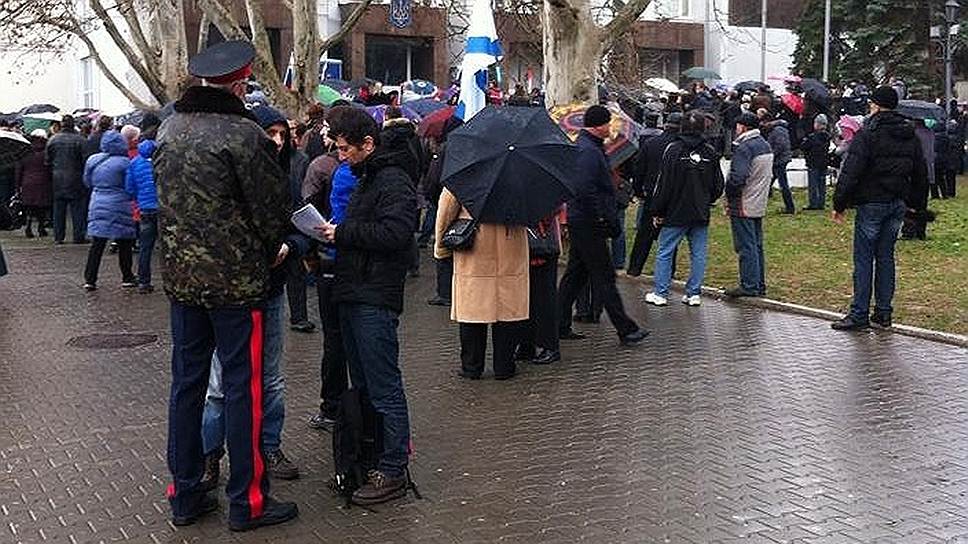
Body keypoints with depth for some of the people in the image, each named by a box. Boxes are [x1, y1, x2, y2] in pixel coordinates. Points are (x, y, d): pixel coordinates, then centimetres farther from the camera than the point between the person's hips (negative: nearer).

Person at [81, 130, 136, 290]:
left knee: (97, 244, 6)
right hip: (120, 208, -4)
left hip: (98, 207, 4)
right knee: (124, 245, 8)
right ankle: (127, 278, 16)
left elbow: (87, 182, 15)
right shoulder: (124, 163, -12)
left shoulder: (92, 160, 3)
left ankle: (90, 279, 3)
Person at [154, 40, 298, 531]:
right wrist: (270, 251, 7)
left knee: (186, 381, 13)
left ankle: (184, 495, 22)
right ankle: (246, 502, 10)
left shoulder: (169, 130, 7)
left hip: (181, 275, 7)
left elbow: (166, 198, 14)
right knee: (243, 386, 2)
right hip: (236, 278, -7)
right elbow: (272, 205, -11)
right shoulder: (242, 135, -16)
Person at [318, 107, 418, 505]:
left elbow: (396, 231, -24)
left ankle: (393, 472, 0)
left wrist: (344, 232, -15)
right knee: (362, 384, 16)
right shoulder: (366, 179, 21)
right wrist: (335, 236, 9)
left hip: (375, 301, -10)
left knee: (384, 389, -6)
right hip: (354, 295, 11)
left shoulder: (393, 181, -11)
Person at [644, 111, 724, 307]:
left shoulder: (674, 150, -10)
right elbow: (718, 186, 8)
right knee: (698, 254, 9)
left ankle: (660, 293, 7)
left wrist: (657, 211, -3)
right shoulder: (710, 153, 2)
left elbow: (664, 184, -10)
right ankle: (694, 294, 12)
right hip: (701, 215, 4)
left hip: (676, 213, -3)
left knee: (665, 252, 5)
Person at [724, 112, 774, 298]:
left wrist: (729, 198, -11)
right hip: (759, 205, 9)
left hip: (743, 207, -9)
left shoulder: (744, 147, -18)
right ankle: (759, 285, 19)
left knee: (746, 246, -4)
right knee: (757, 246, 14)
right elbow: (770, 175, 19)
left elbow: (737, 178, -25)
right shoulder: (766, 146, 14)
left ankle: (749, 286, -1)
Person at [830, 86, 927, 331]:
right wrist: (917, 202, 25)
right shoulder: (911, 136, 11)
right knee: (886, 256, 12)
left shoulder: (867, 134, -11)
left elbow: (851, 172, -16)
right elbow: (921, 174, 17)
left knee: (863, 258, -3)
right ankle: (883, 312, 15)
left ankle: (859, 315, -3)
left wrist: (840, 203, -12)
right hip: (898, 204, 7)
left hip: (872, 203, -7)